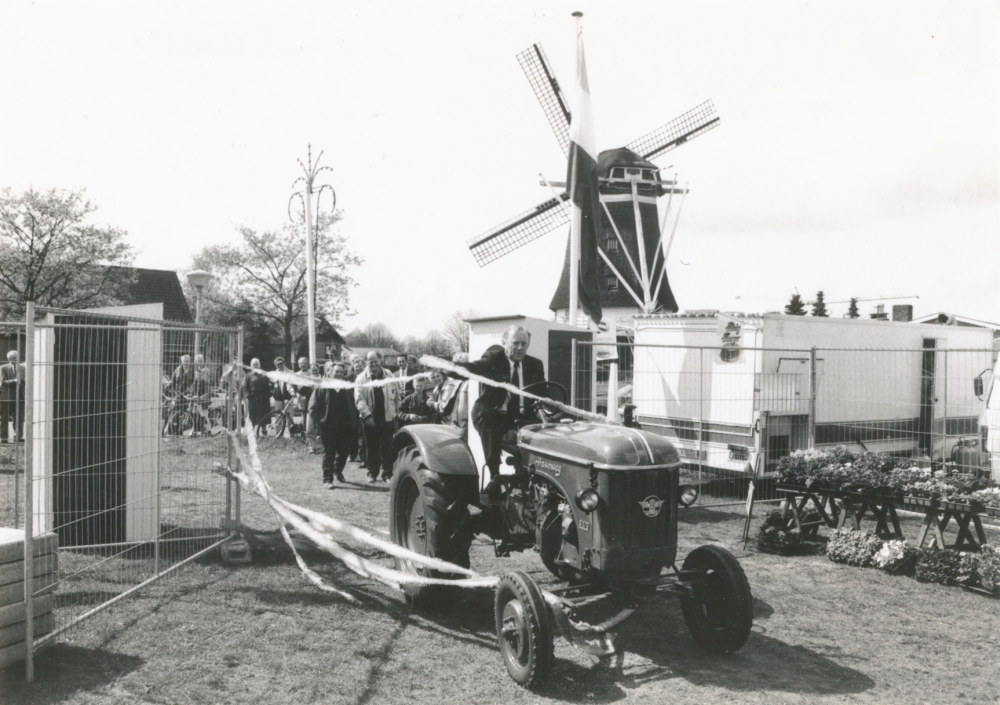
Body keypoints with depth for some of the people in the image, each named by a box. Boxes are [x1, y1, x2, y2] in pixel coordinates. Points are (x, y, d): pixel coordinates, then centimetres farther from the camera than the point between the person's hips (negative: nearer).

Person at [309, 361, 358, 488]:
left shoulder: (347, 390, 9)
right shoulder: (321, 389, -1)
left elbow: (353, 409, 12)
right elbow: (313, 408, -3)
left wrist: (353, 424, 2)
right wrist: (318, 422, -10)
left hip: (344, 427, 3)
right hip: (327, 427, -3)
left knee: (344, 451, 8)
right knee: (328, 453, -1)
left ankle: (338, 470, 36)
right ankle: (327, 479, 5)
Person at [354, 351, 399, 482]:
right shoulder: (362, 378, 1)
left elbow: (396, 396, 11)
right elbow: (359, 399, -6)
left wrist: (395, 412, 5)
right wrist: (367, 415, -14)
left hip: (387, 418, 1)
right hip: (370, 419, 0)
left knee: (387, 447, 0)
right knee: (372, 448, 5)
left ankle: (387, 474, 8)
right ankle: (372, 473, 17)